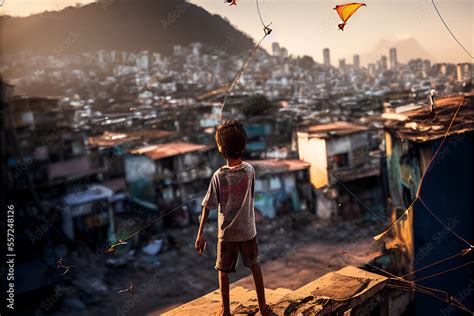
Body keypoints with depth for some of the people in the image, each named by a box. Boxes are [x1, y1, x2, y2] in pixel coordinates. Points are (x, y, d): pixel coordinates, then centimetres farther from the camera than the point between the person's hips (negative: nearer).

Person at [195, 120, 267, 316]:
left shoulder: (219, 176, -19)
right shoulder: (249, 170, -12)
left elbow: (207, 207, -14)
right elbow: (250, 196, 3)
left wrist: (200, 234, -7)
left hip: (227, 233, -2)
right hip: (248, 230, 3)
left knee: (224, 271, 16)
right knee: (255, 266, 20)